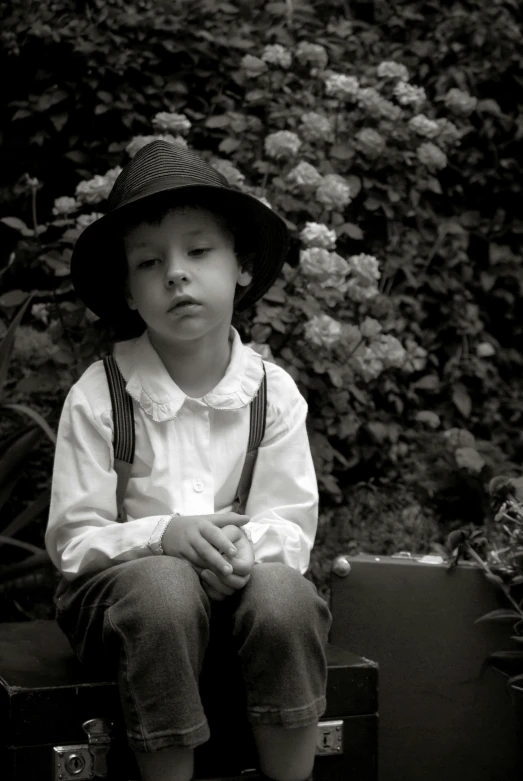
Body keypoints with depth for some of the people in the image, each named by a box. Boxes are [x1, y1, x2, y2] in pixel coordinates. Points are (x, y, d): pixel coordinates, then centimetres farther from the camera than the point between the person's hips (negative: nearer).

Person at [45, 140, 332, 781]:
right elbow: (72, 543, -7)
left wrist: (250, 547, -24)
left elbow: (292, 528, 0)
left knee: (285, 597, -31)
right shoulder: (97, 397, -6)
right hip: (118, 580, -2)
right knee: (165, 588, -36)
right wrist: (164, 534, -25)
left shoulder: (274, 392, 0)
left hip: (240, 577, 2)